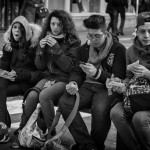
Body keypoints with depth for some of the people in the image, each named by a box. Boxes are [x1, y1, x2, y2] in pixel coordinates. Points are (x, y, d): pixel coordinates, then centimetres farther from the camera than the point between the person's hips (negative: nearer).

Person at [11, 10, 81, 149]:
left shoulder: (73, 42, -2)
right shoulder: (45, 39, 12)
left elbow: (69, 67, -10)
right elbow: (40, 66, 11)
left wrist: (56, 48, -17)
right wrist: (41, 49, -7)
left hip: (64, 80, -4)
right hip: (48, 77, 4)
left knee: (44, 95, -33)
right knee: (32, 95, -28)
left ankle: (51, 135, -21)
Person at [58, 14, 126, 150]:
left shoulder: (118, 49, -3)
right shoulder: (84, 49, 14)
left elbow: (119, 79, -9)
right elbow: (77, 72, 17)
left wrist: (97, 73, -23)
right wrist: (73, 83, -8)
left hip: (108, 88, -5)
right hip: (87, 87, 5)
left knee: (99, 109, -38)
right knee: (64, 102, -24)